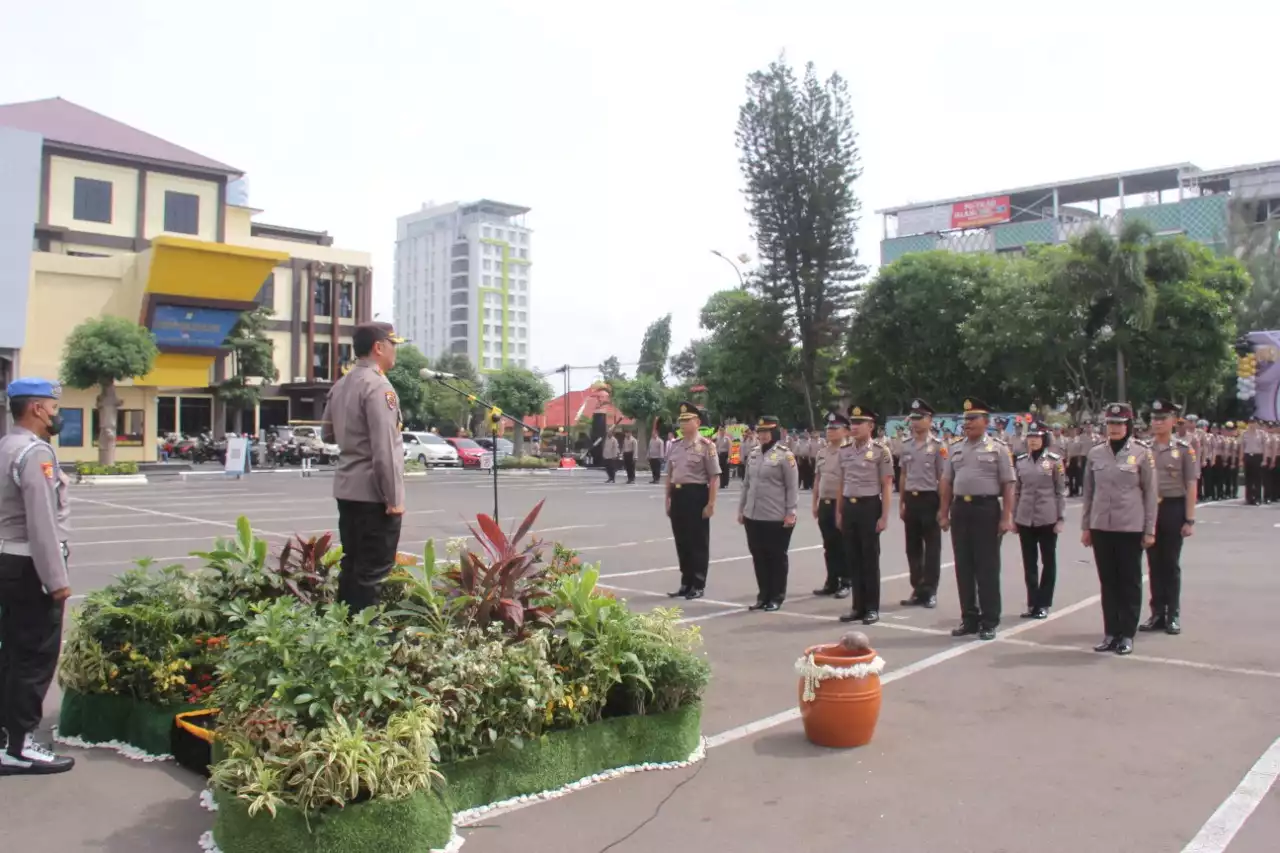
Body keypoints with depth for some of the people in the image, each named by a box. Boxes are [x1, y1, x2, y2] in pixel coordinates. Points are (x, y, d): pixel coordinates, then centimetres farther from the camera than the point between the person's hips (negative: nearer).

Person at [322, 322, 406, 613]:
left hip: (347, 488, 9)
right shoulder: (378, 386, -15)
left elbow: (327, 434, 24)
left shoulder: (340, 386, 13)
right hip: (373, 493, -9)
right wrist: (393, 498, -17)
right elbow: (384, 449, -20)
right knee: (372, 571, -3)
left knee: (351, 565, 15)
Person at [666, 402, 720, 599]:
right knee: (681, 542, 12)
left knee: (698, 542, 3)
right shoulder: (675, 446, 11)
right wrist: (668, 500, 13)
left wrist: (711, 504, -14)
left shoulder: (706, 446, -8)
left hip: (696, 496, -6)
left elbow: (714, 478, -10)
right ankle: (686, 583, 23)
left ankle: (698, 585, 12)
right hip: (678, 496, 6)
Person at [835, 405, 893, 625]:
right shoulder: (843, 451, 8)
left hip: (869, 507, -5)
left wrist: (884, 516, -11)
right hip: (849, 507, 5)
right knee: (853, 559, 9)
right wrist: (838, 512, 12)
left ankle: (872, 608, 12)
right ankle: (858, 606, 18)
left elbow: (887, 486, -7)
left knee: (870, 559, 2)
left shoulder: (881, 451, -7)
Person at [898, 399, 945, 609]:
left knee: (932, 548, 3)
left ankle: (930, 591, 11)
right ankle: (918, 590, 19)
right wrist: (901, 503, 12)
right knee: (912, 547, 9)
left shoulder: (938, 446, -7)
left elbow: (943, 478, -7)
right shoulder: (906, 446, 8)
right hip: (911, 500, 5)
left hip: (929, 499, -5)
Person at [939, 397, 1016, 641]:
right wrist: (944, 514, 8)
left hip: (987, 509, -4)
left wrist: (1006, 518, -11)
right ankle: (969, 619, 19)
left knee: (987, 568, 1)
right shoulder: (955, 448, 11)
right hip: (960, 509, 5)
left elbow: (1008, 485, -5)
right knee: (964, 567, 9)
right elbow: (946, 483, 13)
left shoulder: (997, 448, -2)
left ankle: (989, 622, 10)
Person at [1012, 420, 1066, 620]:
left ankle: (1044, 604, 15)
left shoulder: (1055, 460, -3)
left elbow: (1061, 491, -2)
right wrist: (1014, 517, 9)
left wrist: (1061, 518, -6)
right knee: (1029, 563, 7)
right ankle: (1032, 603, 16)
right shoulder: (1020, 461, 5)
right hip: (1025, 519, 3)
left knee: (1048, 561, 7)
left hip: (1047, 518, -3)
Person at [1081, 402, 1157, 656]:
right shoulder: (1095, 454, 6)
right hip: (1101, 527, 3)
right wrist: (1085, 527, 8)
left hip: (1131, 528, -3)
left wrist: (1150, 530, -4)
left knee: (1130, 582, 6)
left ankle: (1127, 635, 14)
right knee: (1108, 581, 9)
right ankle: (1110, 633, 17)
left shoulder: (1142, 454, -3)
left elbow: (1150, 494, -1)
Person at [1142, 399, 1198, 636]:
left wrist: (1190, 520, -9)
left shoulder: (1184, 449, -4)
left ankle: (1173, 616, 15)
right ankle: (1157, 613, 17)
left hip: (1173, 509, -2)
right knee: (1154, 564, 9)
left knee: (1171, 564, 6)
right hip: (1148, 510, 3)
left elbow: (1191, 487, -5)